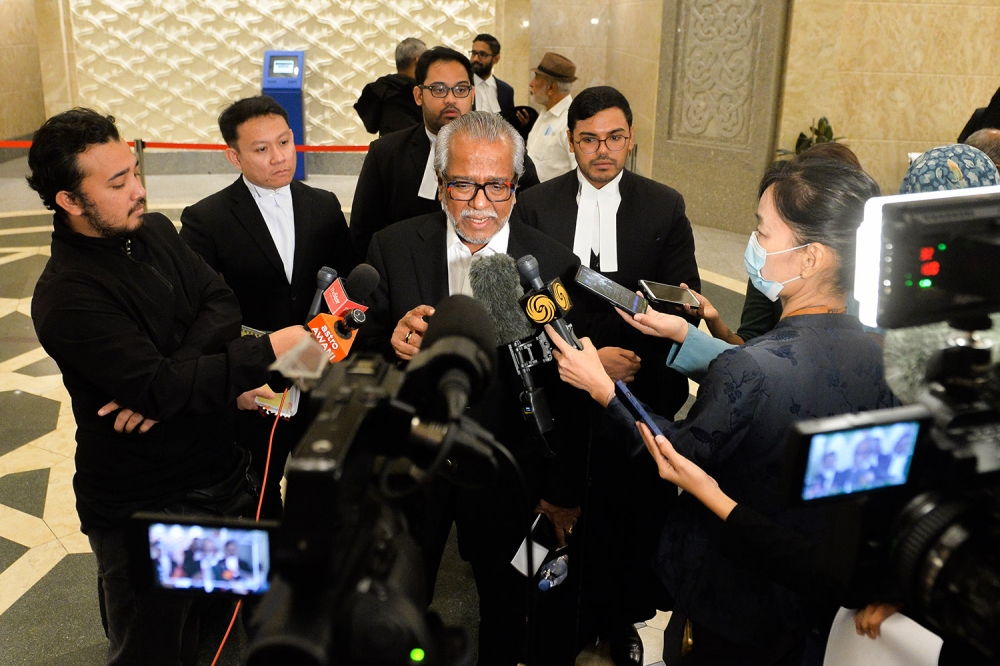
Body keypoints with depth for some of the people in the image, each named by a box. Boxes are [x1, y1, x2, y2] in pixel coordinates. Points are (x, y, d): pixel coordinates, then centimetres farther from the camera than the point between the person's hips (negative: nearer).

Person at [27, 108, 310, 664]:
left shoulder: (156, 232, 3)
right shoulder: (66, 296, -21)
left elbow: (222, 304, -7)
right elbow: (158, 388, -29)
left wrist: (167, 377, -21)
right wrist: (269, 352, -28)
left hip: (223, 472, 6)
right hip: (144, 508, -6)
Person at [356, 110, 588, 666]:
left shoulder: (555, 263, -12)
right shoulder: (393, 249, -10)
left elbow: (568, 391, -6)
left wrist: (566, 492, -1)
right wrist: (393, 347, -30)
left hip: (507, 473, 0)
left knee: (506, 608, 24)